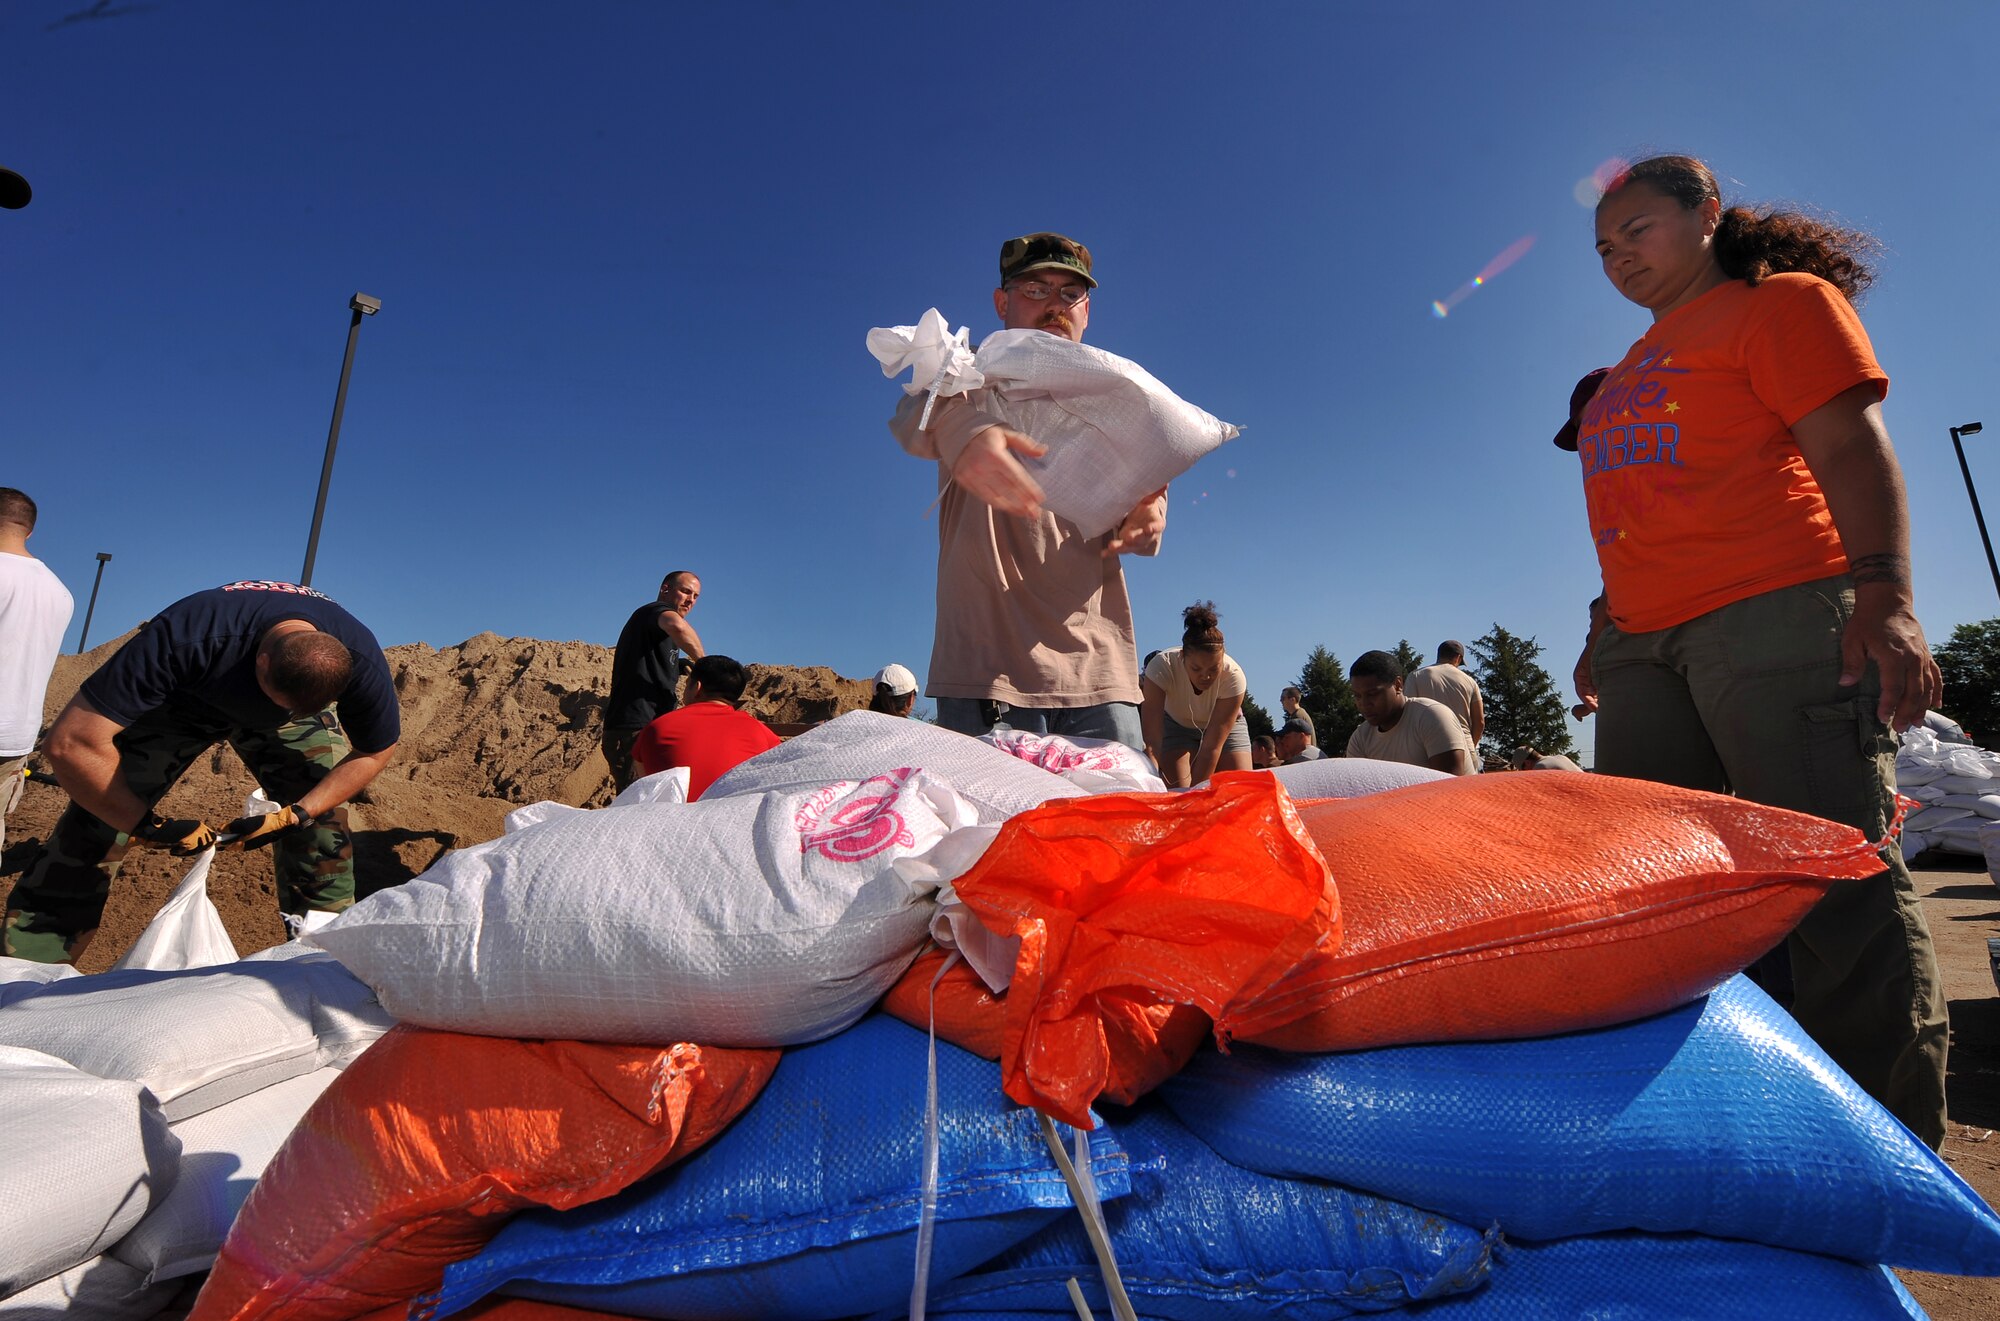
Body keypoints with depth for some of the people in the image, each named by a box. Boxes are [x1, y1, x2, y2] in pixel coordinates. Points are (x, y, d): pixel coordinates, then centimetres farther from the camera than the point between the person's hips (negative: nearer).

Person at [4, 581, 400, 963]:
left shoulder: (361, 663, -37)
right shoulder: (187, 640, -44)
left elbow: (375, 751, -18)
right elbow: (71, 743, -37)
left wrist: (296, 815, -26)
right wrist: (146, 826, -32)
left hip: (290, 710, 1)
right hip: (182, 699, -1)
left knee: (322, 829, -11)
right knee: (95, 830, -13)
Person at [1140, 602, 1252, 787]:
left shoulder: (1233, 676, -36)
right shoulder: (1162, 666, -37)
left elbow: (1212, 748, -35)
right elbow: (1152, 741, -41)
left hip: (1226, 726, 1)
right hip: (1176, 724, 0)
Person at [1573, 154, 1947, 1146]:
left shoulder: (1782, 302, 8)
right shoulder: (1630, 374, 28)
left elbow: (1852, 445, -5)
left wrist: (1885, 593, -18)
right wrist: (1607, 626, 20)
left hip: (1774, 616, -6)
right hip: (1642, 647, 7)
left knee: (1839, 873, -8)